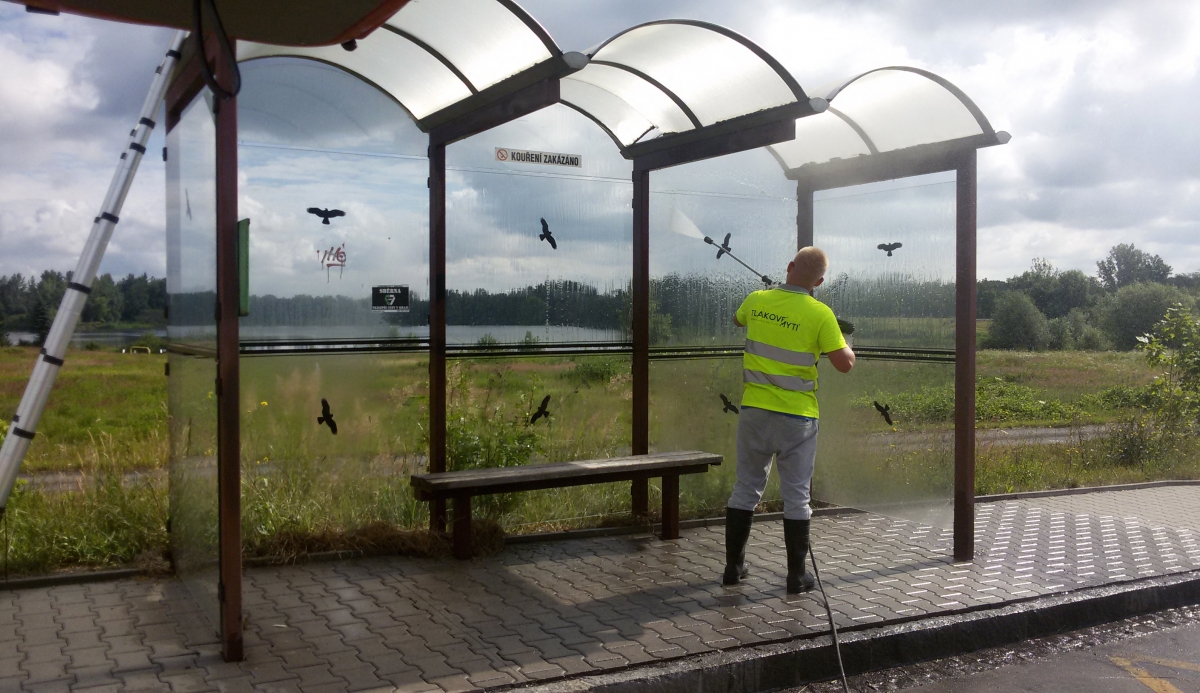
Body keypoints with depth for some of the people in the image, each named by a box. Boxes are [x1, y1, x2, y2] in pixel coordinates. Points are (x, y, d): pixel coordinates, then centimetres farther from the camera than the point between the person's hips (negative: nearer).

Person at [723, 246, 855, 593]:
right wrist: (847, 345, 11)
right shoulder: (820, 314, -13)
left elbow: (738, 319, 23)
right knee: (796, 496, 6)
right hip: (797, 418, -3)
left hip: (754, 412, 3)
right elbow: (844, 363, -11)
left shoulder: (757, 300, -1)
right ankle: (796, 575, 12)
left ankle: (734, 566, 20)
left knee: (746, 489, 14)